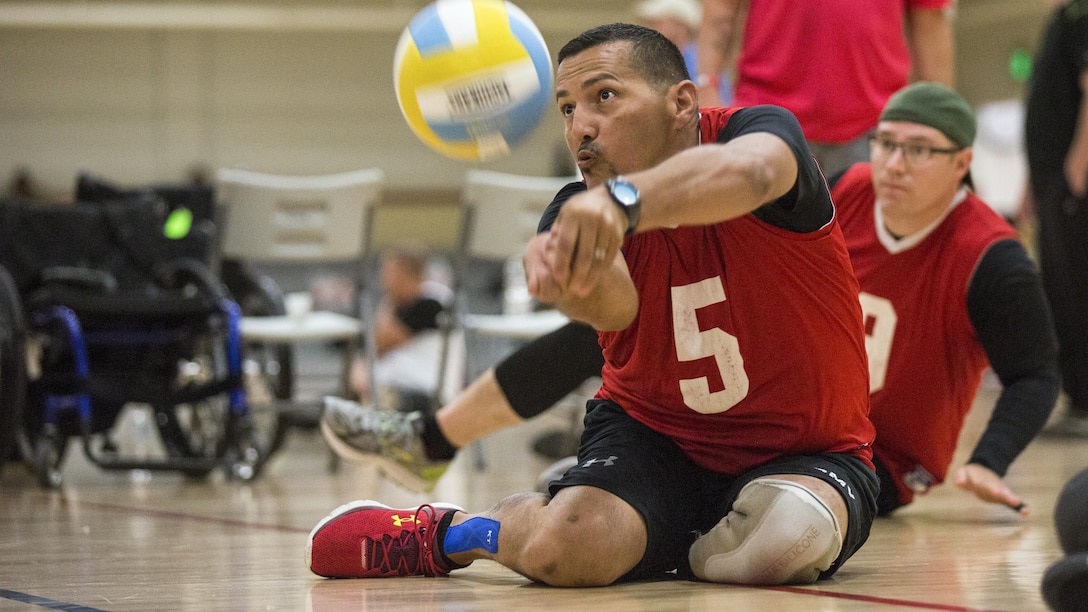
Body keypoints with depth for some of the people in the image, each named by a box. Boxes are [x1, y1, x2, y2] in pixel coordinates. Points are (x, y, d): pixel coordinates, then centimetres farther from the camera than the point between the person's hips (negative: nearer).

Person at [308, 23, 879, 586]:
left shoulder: (761, 131, -16)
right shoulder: (578, 216, -9)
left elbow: (747, 172, -45)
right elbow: (613, 308, -34)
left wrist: (622, 200, -64)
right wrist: (573, 269, -60)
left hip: (807, 455, -1)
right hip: (653, 431, 1)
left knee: (788, 540, -36)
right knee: (567, 550, -29)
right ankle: (447, 531, 4)